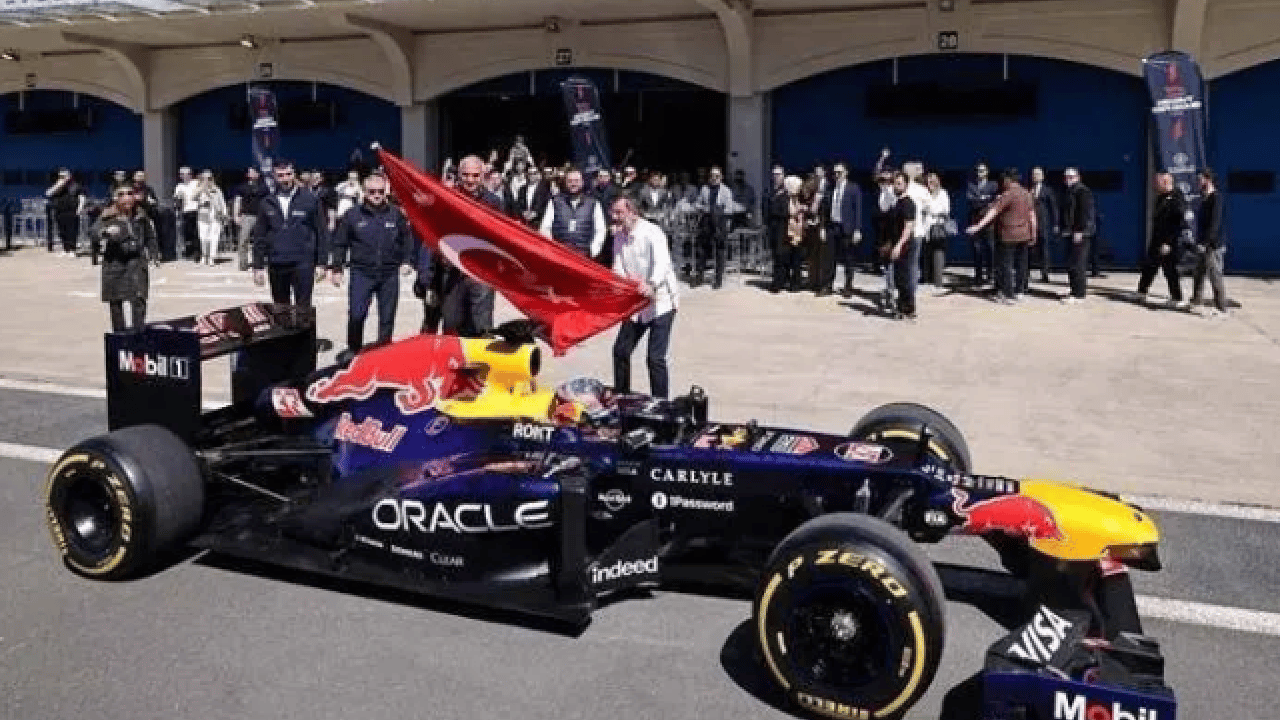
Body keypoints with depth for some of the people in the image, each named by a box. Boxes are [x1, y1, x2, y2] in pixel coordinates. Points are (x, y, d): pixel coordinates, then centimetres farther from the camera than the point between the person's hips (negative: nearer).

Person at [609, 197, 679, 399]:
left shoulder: (652, 233, -18)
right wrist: (628, 279, -25)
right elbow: (618, 269, -1)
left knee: (655, 357, -12)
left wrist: (651, 285, -52)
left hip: (661, 303, -7)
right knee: (620, 351, 10)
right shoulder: (619, 238, 4)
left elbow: (662, 264, -33)